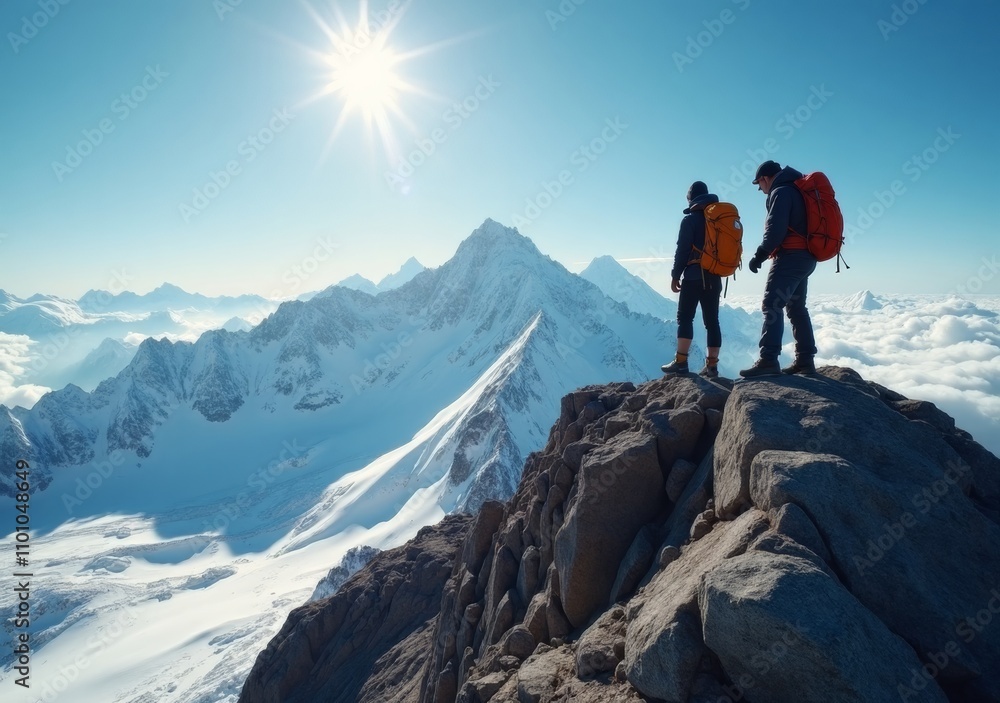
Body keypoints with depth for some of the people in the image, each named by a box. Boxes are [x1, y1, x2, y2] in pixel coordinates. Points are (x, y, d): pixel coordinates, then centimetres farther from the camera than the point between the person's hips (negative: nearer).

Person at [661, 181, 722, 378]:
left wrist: (675, 275, -4)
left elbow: (683, 250, -9)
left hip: (694, 276, -6)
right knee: (712, 321, 4)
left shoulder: (691, 219, -3)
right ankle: (711, 365, 3)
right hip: (715, 277, 6)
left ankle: (681, 362, -11)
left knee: (685, 318, -5)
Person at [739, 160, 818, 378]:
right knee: (796, 308, 14)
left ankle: (768, 360, -23)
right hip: (806, 257, 10)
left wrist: (760, 254, -15)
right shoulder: (798, 190, 23)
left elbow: (776, 228, -19)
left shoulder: (781, 191, -8)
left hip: (790, 256, -10)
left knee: (771, 306, -15)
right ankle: (805, 360, 16)